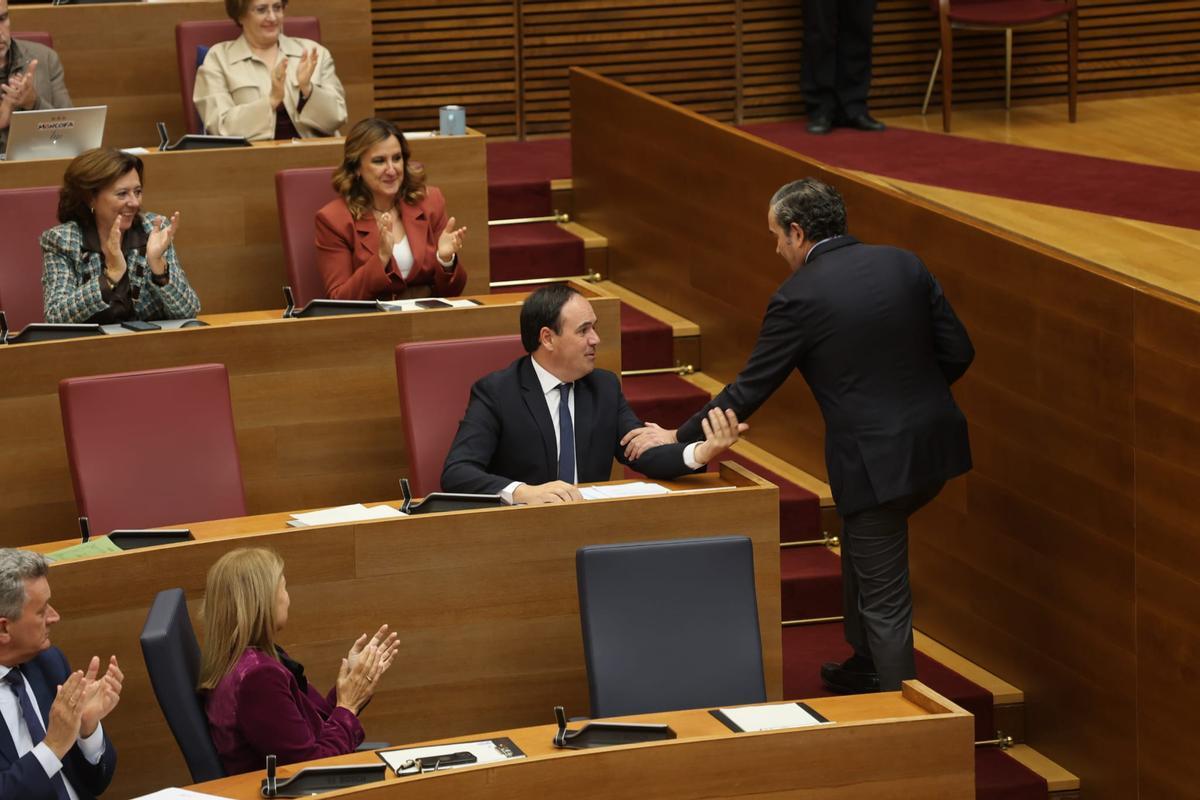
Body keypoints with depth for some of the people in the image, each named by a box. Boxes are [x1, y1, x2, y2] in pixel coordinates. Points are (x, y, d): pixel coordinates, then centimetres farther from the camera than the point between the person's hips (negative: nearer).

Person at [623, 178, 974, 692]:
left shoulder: (799, 298, -11)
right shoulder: (905, 265, 4)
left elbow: (749, 390, -6)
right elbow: (957, 352, 4)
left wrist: (676, 437, 6)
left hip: (876, 461, -7)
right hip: (934, 443, 7)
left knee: (884, 599, 2)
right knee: (860, 544, 30)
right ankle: (864, 666, 43)